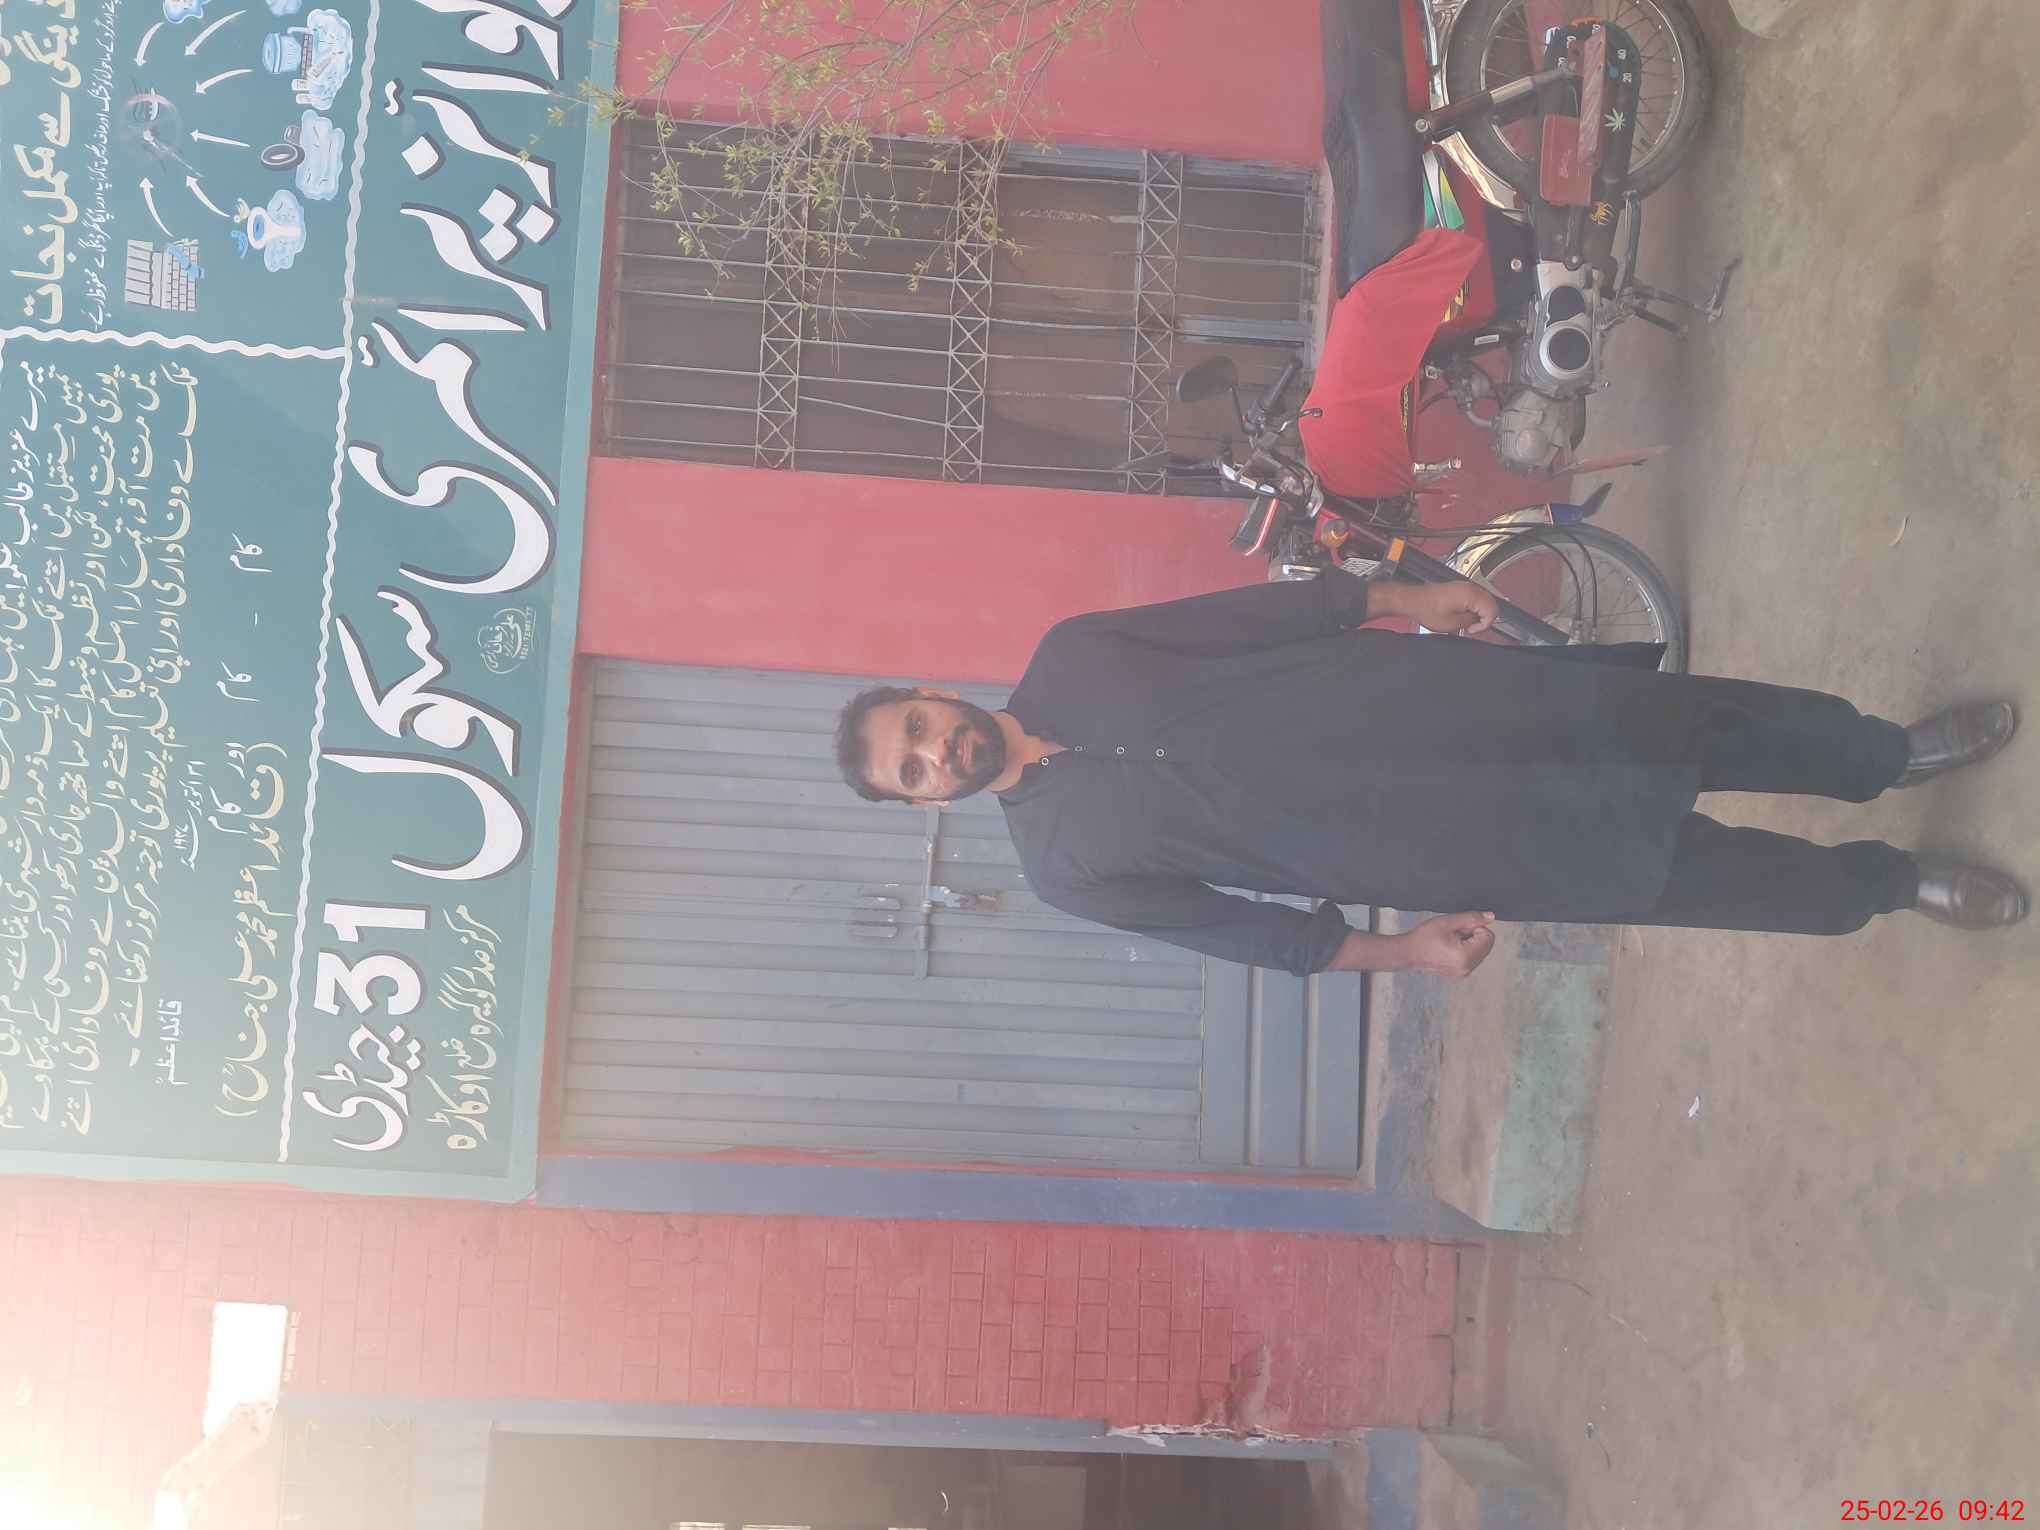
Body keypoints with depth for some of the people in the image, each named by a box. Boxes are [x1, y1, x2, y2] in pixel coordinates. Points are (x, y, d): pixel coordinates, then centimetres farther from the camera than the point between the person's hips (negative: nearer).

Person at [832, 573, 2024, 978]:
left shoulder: (1066, 664, -1)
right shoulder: (1065, 862, -7)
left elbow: (1244, 614, 2)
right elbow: (1239, 928, -4)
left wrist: (1399, 597, -1)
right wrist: (1395, 951, -8)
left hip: (1401, 693, 3)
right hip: (1408, 844, -3)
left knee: (1661, 711, 4)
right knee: (1665, 867, -2)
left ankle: (1887, 754, 31)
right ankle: (1889, 884, 24)